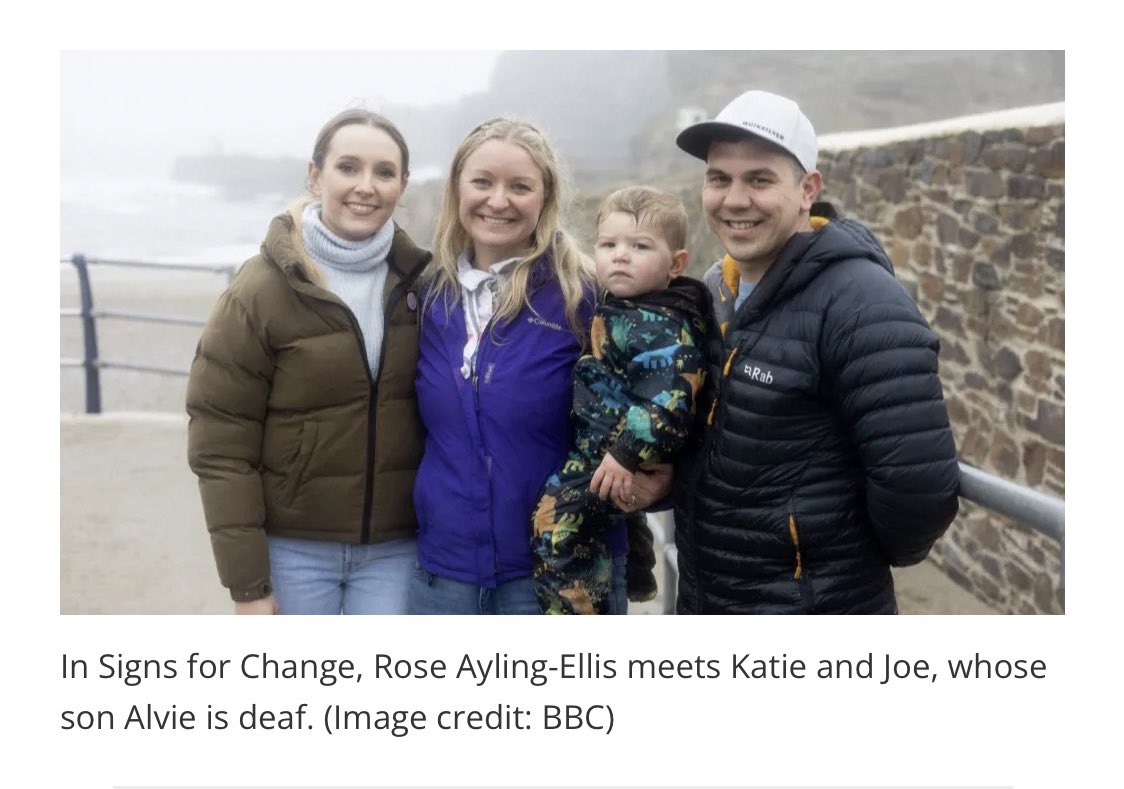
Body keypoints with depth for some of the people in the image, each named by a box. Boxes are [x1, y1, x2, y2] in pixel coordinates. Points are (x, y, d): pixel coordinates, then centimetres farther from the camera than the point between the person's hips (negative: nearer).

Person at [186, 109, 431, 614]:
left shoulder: (418, 281, -1)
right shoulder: (262, 289, -11)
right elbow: (221, 448, -9)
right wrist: (246, 584, -10)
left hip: (393, 548, 2)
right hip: (294, 548, -2)